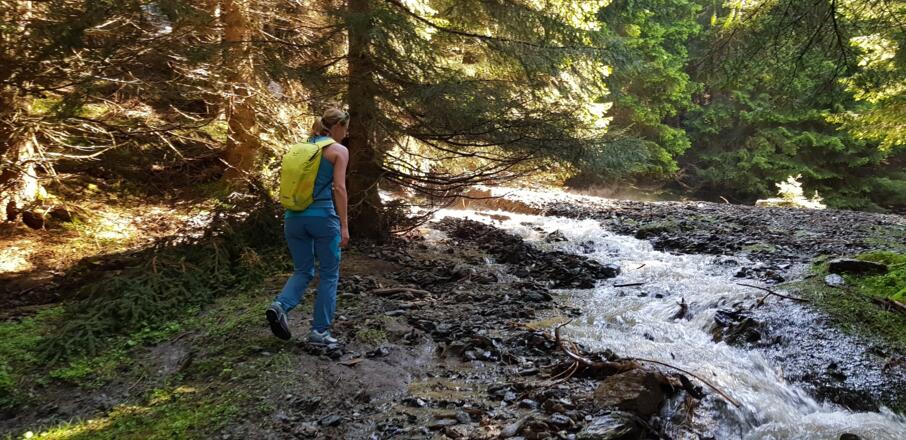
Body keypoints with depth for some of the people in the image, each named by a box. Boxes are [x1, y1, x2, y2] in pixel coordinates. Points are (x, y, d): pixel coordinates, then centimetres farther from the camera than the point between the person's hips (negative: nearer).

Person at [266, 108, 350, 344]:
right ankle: (320, 331, 8)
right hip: (322, 216, -5)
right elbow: (339, 188, -11)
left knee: (303, 271, 15)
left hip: (295, 216, 6)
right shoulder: (339, 150, -2)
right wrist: (344, 225, -11)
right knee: (329, 275, 8)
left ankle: (280, 305, -12)